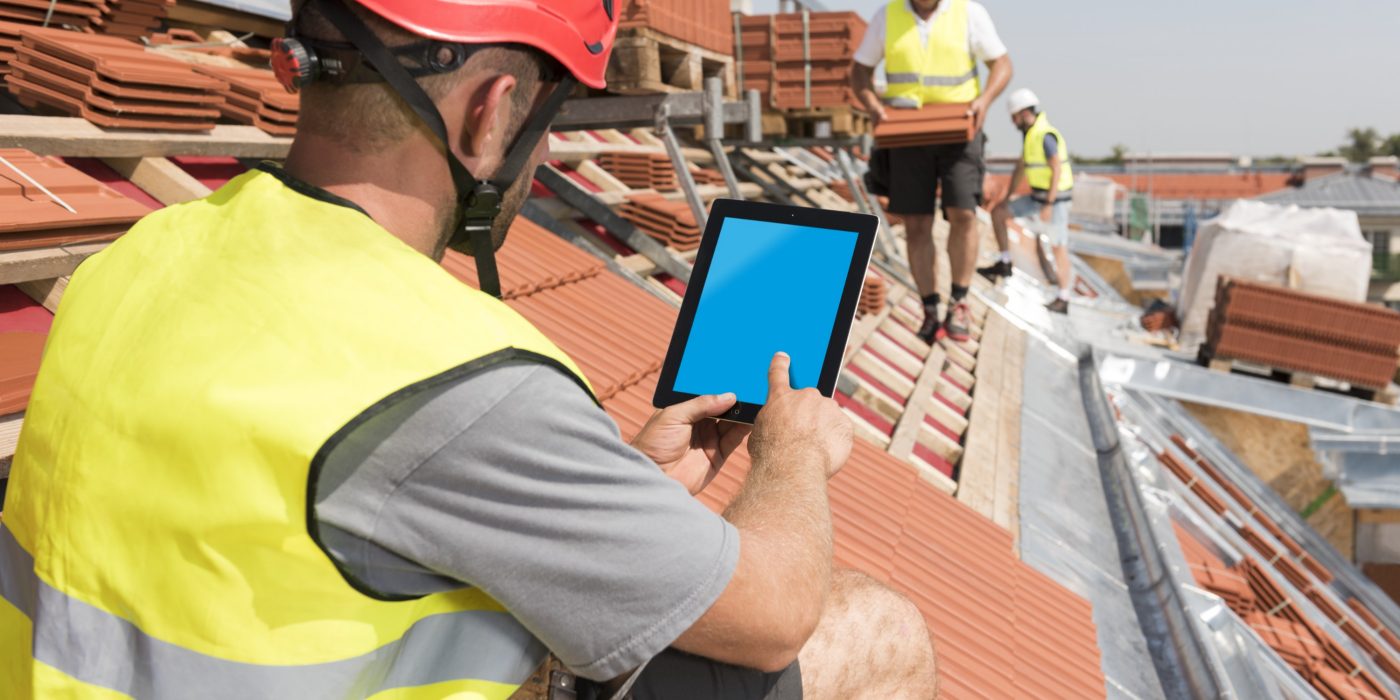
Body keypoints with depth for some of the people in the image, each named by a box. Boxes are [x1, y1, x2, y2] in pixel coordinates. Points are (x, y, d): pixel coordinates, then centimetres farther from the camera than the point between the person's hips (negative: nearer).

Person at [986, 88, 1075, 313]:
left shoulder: (1045, 135, -21)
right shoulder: (1030, 134, 10)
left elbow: (1057, 171, -24)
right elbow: (1021, 168, 17)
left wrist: (1048, 205, -26)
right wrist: (1007, 197, 15)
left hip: (1055, 198, -9)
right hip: (1038, 196, 9)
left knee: (1058, 248, -5)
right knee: (997, 213, 7)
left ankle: (1063, 301, 1)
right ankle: (1004, 264, 10)